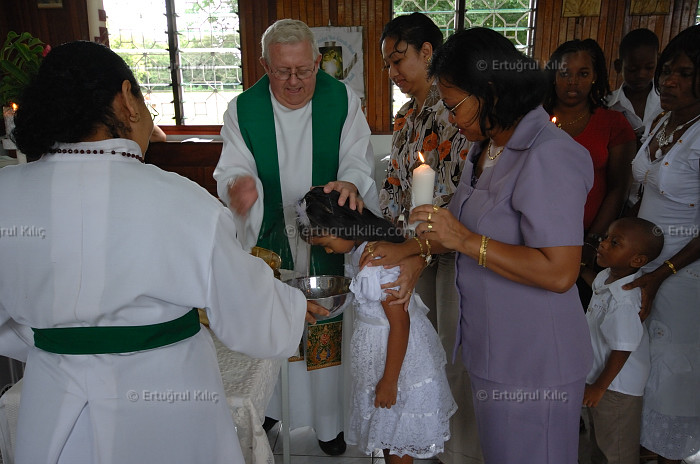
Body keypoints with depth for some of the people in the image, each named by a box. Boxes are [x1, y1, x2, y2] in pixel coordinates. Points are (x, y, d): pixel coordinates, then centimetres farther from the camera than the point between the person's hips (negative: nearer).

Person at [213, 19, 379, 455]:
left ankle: (330, 420, 31)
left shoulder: (343, 100, -4)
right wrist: (238, 185, -35)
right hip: (270, 245, 1)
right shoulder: (242, 109, -3)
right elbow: (232, 169, -9)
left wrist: (350, 183, -36)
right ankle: (265, 415, 34)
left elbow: (358, 159, -11)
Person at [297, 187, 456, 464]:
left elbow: (400, 324, -26)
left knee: (397, 441, 10)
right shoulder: (365, 246, -1)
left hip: (398, 354, -9)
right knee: (387, 431, 25)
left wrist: (389, 381, -18)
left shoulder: (377, 262, -30)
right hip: (379, 345, 9)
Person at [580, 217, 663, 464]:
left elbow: (621, 352, -27)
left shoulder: (625, 302, -34)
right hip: (597, 375, 9)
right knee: (598, 440, 30)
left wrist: (600, 387, -18)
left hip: (616, 388, -9)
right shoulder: (606, 277, -7)